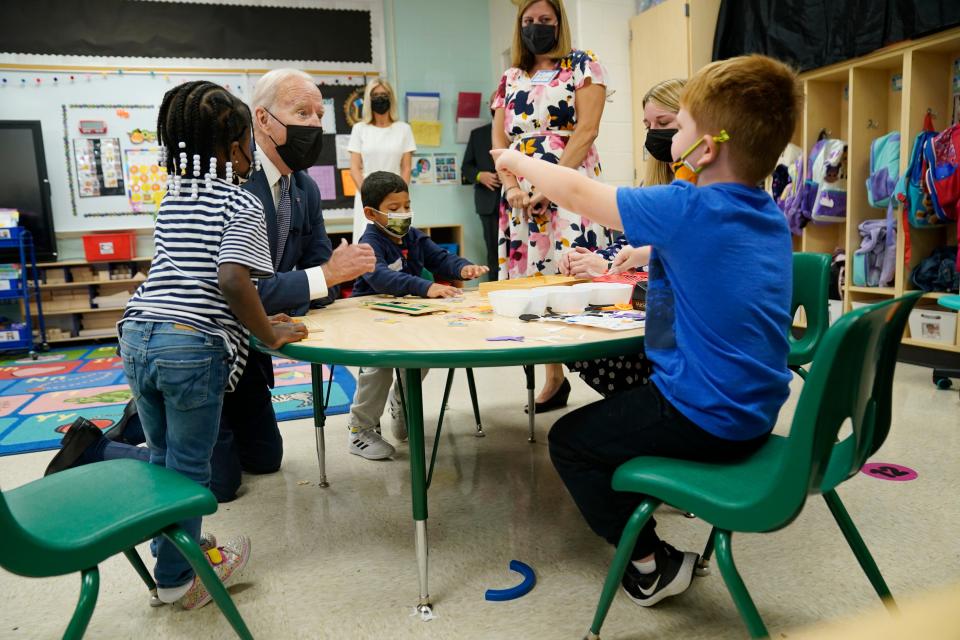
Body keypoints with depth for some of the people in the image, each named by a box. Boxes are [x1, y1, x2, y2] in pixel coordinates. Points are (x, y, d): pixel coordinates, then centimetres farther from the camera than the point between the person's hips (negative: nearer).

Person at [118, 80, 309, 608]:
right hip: (193, 346, -7)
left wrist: (255, 322, 25)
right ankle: (177, 579, 25)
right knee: (188, 467, 9)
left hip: (137, 335, 7)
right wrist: (269, 334, -9)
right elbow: (232, 279, -21)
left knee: (162, 457, 20)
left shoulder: (172, 198, 17)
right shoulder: (241, 204, -5)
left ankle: (170, 554, 37)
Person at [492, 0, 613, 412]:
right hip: (521, 194, 5)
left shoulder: (583, 65, 4)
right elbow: (499, 139, 11)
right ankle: (554, 377, 11)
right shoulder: (510, 79, 18)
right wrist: (512, 186, -6)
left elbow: (586, 130, -7)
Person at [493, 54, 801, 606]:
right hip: (756, 410, 9)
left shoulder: (687, 209, -22)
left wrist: (518, 161, 4)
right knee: (626, 389, 31)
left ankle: (652, 567, 11)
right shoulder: (771, 217, 2)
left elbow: (577, 192, -12)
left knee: (569, 440, 9)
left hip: (709, 420, -9)